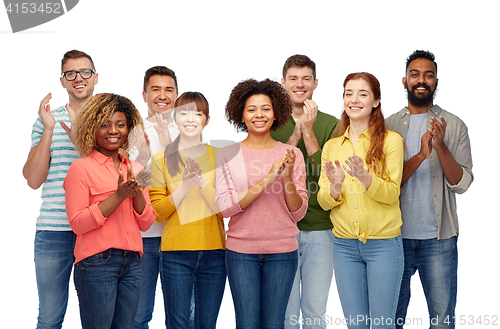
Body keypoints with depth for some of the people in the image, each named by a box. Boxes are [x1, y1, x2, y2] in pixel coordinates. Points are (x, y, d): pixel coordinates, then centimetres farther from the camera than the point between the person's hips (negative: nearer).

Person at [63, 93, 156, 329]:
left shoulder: (135, 169, 13)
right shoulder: (81, 168, -4)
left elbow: (146, 223, 10)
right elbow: (77, 223, -11)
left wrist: (137, 192, -7)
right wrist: (119, 196, -16)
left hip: (132, 262, 5)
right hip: (97, 263, -5)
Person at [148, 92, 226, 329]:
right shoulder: (161, 159, 3)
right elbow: (157, 212, -2)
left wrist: (202, 182, -15)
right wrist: (184, 187, -17)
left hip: (213, 251, 1)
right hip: (176, 252, -1)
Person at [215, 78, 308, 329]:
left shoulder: (291, 155, 3)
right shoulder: (228, 155, 0)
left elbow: (298, 213, 2)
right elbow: (224, 206, -10)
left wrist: (287, 178, -16)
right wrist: (267, 180, -17)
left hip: (282, 251, 1)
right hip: (241, 251, -1)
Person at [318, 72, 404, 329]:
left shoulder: (391, 140, -3)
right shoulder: (331, 147, 9)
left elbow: (391, 195, -10)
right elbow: (324, 202, 4)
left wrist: (365, 177, -28)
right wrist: (335, 186, -18)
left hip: (383, 243, -3)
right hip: (344, 245, 3)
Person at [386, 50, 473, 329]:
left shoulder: (454, 126, 3)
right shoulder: (389, 126, 4)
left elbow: (461, 183, -4)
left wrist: (441, 147, -20)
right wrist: (421, 155, -21)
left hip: (439, 238, 0)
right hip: (396, 235, 1)